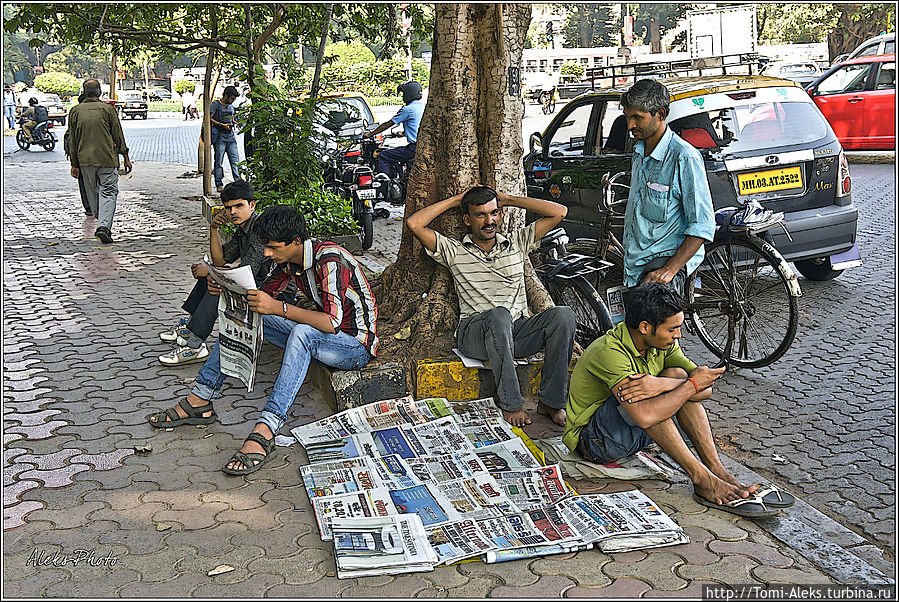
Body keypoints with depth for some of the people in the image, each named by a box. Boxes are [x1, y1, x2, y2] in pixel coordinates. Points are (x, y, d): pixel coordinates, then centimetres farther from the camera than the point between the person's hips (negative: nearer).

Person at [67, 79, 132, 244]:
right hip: (107, 159, -3)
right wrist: (125, 157, 8)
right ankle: (104, 226, -20)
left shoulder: (75, 111, 6)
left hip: (85, 160, 3)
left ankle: (103, 224, 27)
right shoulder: (108, 109, -2)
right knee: (108, 193, -3)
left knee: (92, 193, 16)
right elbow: (118, 135, 0)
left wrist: (74, 164, 10)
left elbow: (72, 140, 7)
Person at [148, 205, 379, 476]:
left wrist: (279, 308, -37)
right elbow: (264, 296, 5)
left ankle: (264, 432, -43)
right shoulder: (290, 262, 2)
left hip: (358, 345, -8)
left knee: (302, 332, -40)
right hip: (313, 340, 8)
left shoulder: (329, 260, -25)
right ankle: (199, 402, -2)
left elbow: (332, 322, -33)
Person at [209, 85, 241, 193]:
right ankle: (219, 185, 3)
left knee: (235, 161, -1)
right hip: (219, 137, -6)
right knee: (218, 162, -2)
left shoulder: (230, 106, 18)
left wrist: (234, 123, 6)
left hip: (231, 137, 6)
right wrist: (222, 125, -15)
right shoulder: (215, 104, -3)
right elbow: (209, 118, -10)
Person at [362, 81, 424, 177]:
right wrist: (403, 132, 48)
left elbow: (387, 124, -2)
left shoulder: (407, 109, -9)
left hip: (415, 148, -9)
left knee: (383, 156, -4)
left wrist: (370, 134, 8)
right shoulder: (423, 107, 14)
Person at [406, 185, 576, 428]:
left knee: (563, 315, -26)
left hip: (518, 331, 3)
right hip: (475, 333, -3)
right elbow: (414, 224, -1)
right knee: (499, 315, -39)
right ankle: (510, 403, -28)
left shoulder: (517, 243, 17)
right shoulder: (454, 251, 10)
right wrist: (454, 200, 9)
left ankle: (551, 401, -20)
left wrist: (508, 199, 13)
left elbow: (559, 212, 11)